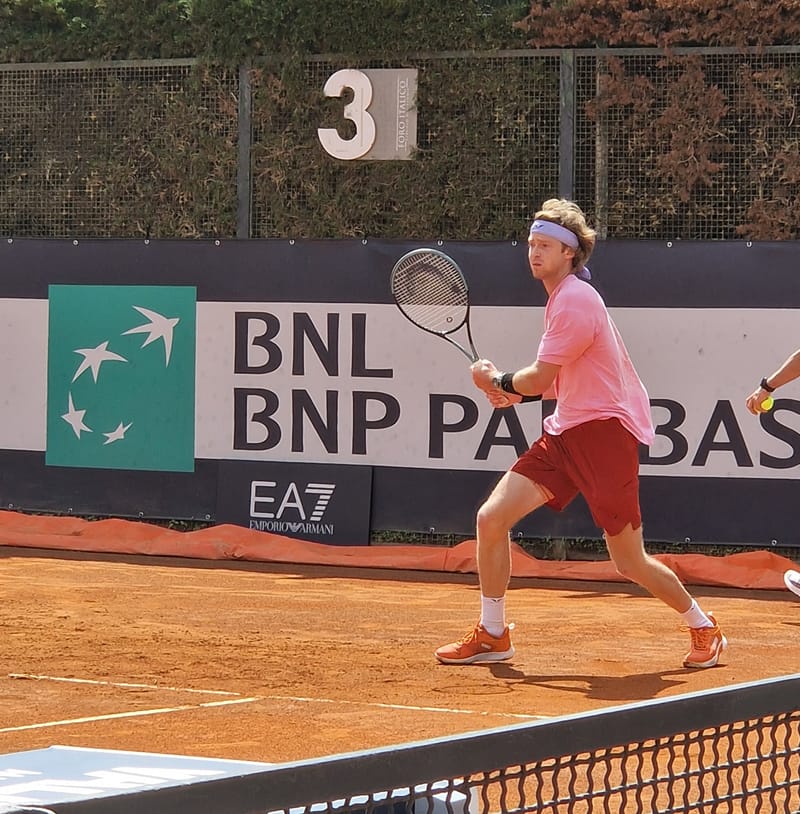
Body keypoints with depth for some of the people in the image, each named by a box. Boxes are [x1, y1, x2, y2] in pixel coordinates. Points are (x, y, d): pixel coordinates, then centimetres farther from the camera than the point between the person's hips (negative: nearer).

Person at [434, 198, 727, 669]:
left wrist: (497, 380, 3)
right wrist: (520, 392, 12)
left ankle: (705, 630, 19)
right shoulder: (563, 296, 15)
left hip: (604, 432, -9)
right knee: (491, 519, -2)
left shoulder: (575, 299, -16)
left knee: (630, 562, -3)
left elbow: (539, 378, -16)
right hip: (565, 433, 9)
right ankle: (492, 636, 9)